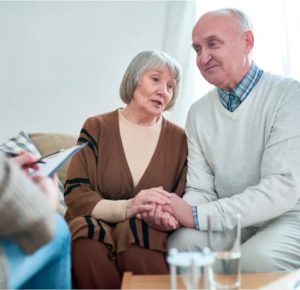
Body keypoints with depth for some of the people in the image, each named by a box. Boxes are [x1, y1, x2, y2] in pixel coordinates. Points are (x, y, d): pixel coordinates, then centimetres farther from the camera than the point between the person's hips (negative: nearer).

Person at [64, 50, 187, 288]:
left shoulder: (179, 139, 8)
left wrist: (168, 217, -23)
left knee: (137, 250, -35)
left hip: (147, 235, 0)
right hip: (95, 232, 1)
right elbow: (76, 195, -6)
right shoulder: (97, 128, 4)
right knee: (88, 249, -34)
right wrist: (125, 208, -25)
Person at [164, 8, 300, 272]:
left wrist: (195, 216, -26)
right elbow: (201, 190, 1)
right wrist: (173, 213, -23)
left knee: (257, 258, -32)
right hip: (233, 220, 4)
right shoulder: (198, 112, 4)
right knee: (182, 243, -22)